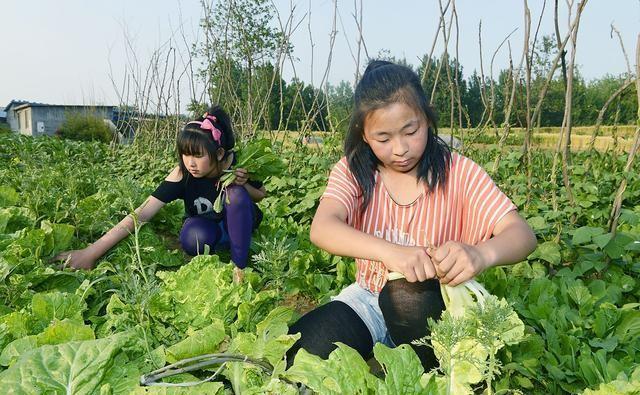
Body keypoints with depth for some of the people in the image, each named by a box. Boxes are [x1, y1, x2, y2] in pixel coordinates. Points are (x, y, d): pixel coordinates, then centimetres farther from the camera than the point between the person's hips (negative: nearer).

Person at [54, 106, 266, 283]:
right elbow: (143, 212, -34)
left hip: (237, 223, 2)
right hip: (206, 229, -1)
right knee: (193, 237, -37)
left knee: (236, 193, -31)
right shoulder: (182, 174, -26)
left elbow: (262, 197, -3)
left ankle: (240, 267, -21)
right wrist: (92, 251, -41)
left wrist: (244, 185, -27)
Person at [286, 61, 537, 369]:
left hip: (434, 305, 0)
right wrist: (389, 251, -46)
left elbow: (522, 235, -19)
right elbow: (321, 229, -27)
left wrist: (481, 254, -43)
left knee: (406, 294, -34)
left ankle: (429, 379, -6)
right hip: (369, 299, 1)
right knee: (301, 351, -23)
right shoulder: (353, 171, -9)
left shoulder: (457, 172, -11)